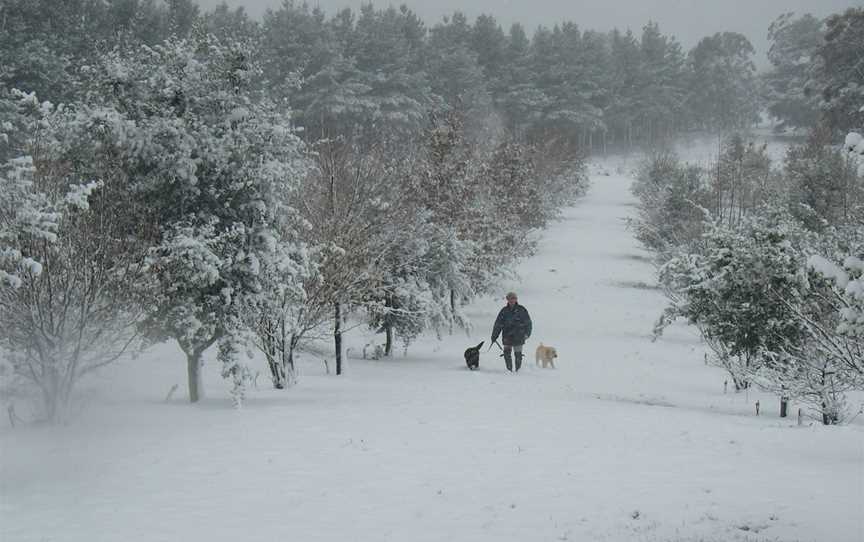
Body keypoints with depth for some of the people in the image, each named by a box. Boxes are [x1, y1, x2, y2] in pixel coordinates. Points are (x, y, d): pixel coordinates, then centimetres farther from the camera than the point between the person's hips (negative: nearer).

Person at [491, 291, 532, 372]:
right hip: (507, 336, 2)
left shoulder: (521, 310, 1)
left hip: (518, 337, -2)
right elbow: (498, 324, 8)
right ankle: (509, 369, 4)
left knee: (518, 354, 1)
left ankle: (518, 370, 13)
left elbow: (528, 322, 2)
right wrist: (494, 336, 5)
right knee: (507, 353, -5)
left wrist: (527, 333, -9)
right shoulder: (504, 311, 6)